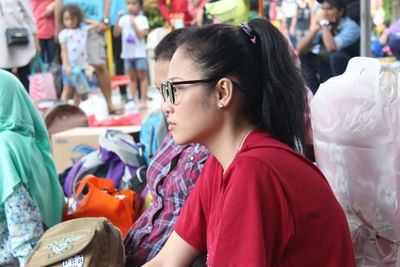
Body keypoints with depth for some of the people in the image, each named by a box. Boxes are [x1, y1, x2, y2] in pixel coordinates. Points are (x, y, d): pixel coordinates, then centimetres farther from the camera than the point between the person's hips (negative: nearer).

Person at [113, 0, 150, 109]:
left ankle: (143, 100, 4)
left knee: (142, 76, 2)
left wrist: (133, 23, -17)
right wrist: (118, 19, -9)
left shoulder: (142, 19, -5)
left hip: (139, 52, -4)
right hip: (127, 52, 4)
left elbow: (141, 35, -14)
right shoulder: (124, 19, 4)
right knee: (132, 77, 10)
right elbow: (116, 33, -2)